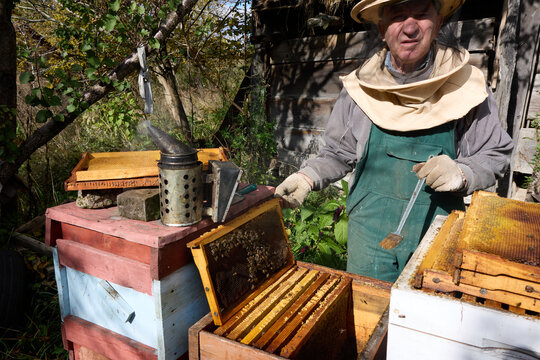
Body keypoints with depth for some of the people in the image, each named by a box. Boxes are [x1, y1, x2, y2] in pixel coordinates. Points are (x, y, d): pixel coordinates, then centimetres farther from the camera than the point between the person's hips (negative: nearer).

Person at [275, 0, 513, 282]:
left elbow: (496, 156, 2)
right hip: (369, 236, 1)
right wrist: (306, 177, -10)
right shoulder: (359, 89, -5)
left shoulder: (467, 88, -7)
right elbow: (339, 153, 6)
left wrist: (461, 174, -18)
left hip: (437, 239, 0)